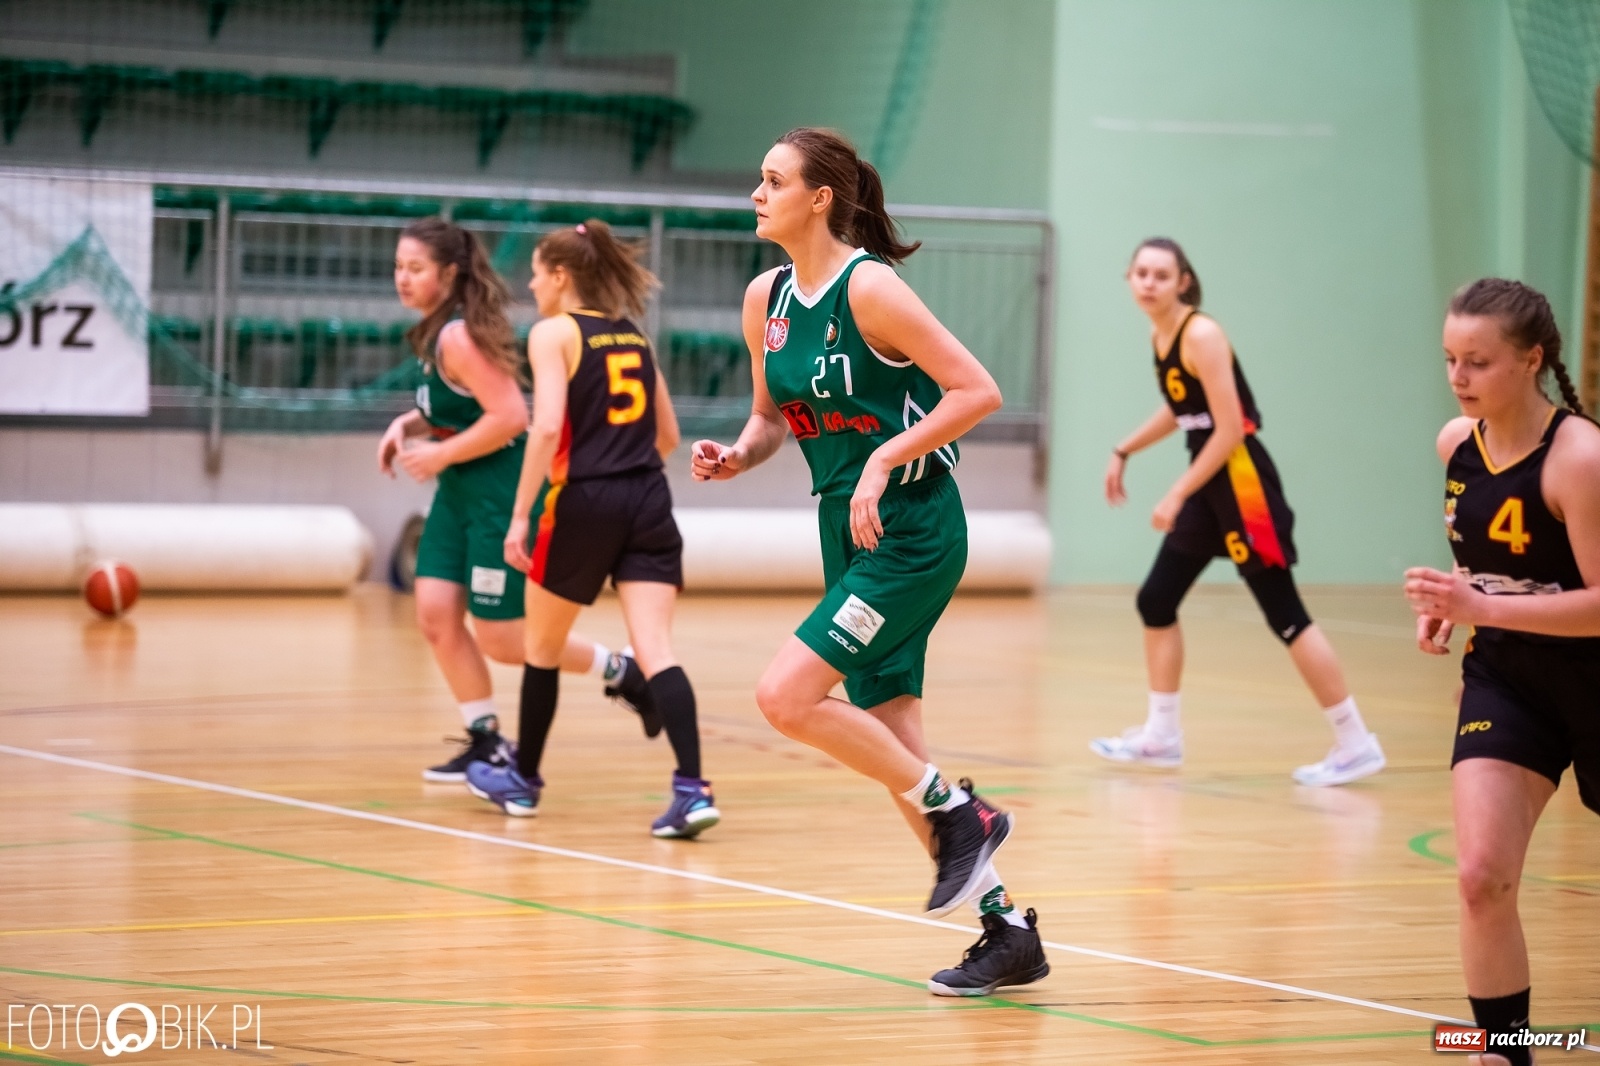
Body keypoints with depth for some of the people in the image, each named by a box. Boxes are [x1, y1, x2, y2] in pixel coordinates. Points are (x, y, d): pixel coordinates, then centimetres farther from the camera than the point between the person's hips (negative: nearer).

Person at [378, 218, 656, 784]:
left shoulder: (459, 337, -21)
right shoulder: (435, 333, 7)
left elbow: (510, 417, -26)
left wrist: (441, 454, -18)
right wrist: (407, 425, 4)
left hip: (500, 492, -9)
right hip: (459, 492, 9)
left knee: (500, 638, -2)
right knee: (436, 614, 0)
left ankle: (620, 672, 16)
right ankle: (486, 741, 12)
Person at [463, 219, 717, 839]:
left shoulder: (553, 333, -3)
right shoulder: (633, 335, 16)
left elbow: (547, 427, -16)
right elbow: (668, 437, 20)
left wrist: (519, 515, -14)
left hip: (584, 503, -5)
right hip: (649, 501, 5)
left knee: (542, 646, 16)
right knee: (655, 648, -6)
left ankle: (523, 780, 31)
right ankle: (692, 789, -23)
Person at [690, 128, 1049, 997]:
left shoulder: (868, 288, -16)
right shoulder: (766, 300, 7)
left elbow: (978, 391, -18)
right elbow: (771, 416, 19)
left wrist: (884, 460, -23)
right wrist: (735, 456, -2)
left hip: (911, 532, -8)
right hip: (848, 533, 8)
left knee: (786, 696, -18)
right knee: (890, 745, 6)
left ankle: (957, 812, -2)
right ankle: (1006, 929, 14)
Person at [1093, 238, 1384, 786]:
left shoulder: (1201, 336, -17)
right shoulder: (1160, 335, 9)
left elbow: (1230, 429, -20)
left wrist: (1176, 495, -19)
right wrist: (1123, 452, 24)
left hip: (1241, 482, -9)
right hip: (1207, 484, 9)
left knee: (1284, 615, -8)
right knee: (1155, 600, 11)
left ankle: (1355, 745, -5)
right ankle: (1161, 735, 22)